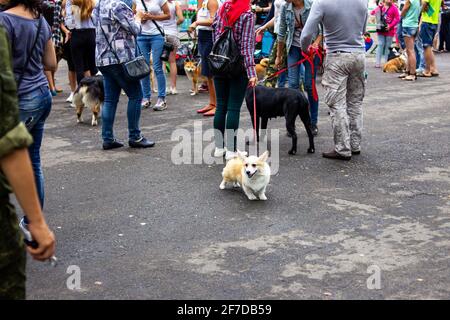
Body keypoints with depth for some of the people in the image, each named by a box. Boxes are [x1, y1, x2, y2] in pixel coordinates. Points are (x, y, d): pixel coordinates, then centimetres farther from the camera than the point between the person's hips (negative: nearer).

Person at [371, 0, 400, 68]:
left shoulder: (394, 7, -4)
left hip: (389, 30, -2)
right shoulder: (381, 6, 5)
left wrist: (390, 26, -14)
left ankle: (386, 63, 10)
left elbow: (397, 18, -7)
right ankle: (378, 63, 1)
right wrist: (379, 7, -15)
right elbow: (372, 13, -1)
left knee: (388, 46, 4)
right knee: (380, 45, 0)